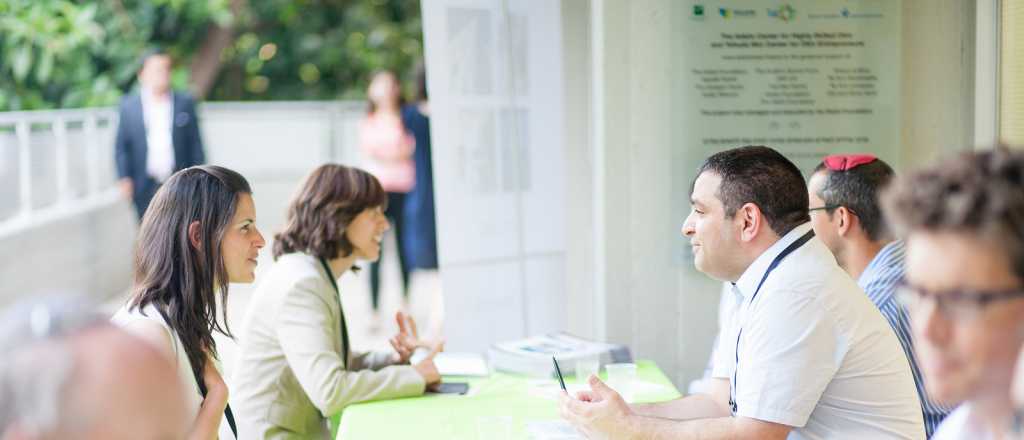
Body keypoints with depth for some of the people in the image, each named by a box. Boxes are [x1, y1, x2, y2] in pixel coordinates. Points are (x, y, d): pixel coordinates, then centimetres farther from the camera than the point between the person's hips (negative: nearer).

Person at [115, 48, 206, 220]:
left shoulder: (185, 102, 7)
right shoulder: (128, 105, 6)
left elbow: (195, 145, 7)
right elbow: (121, 146, 6)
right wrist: (124, 178, -4)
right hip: (145, 187, 0)